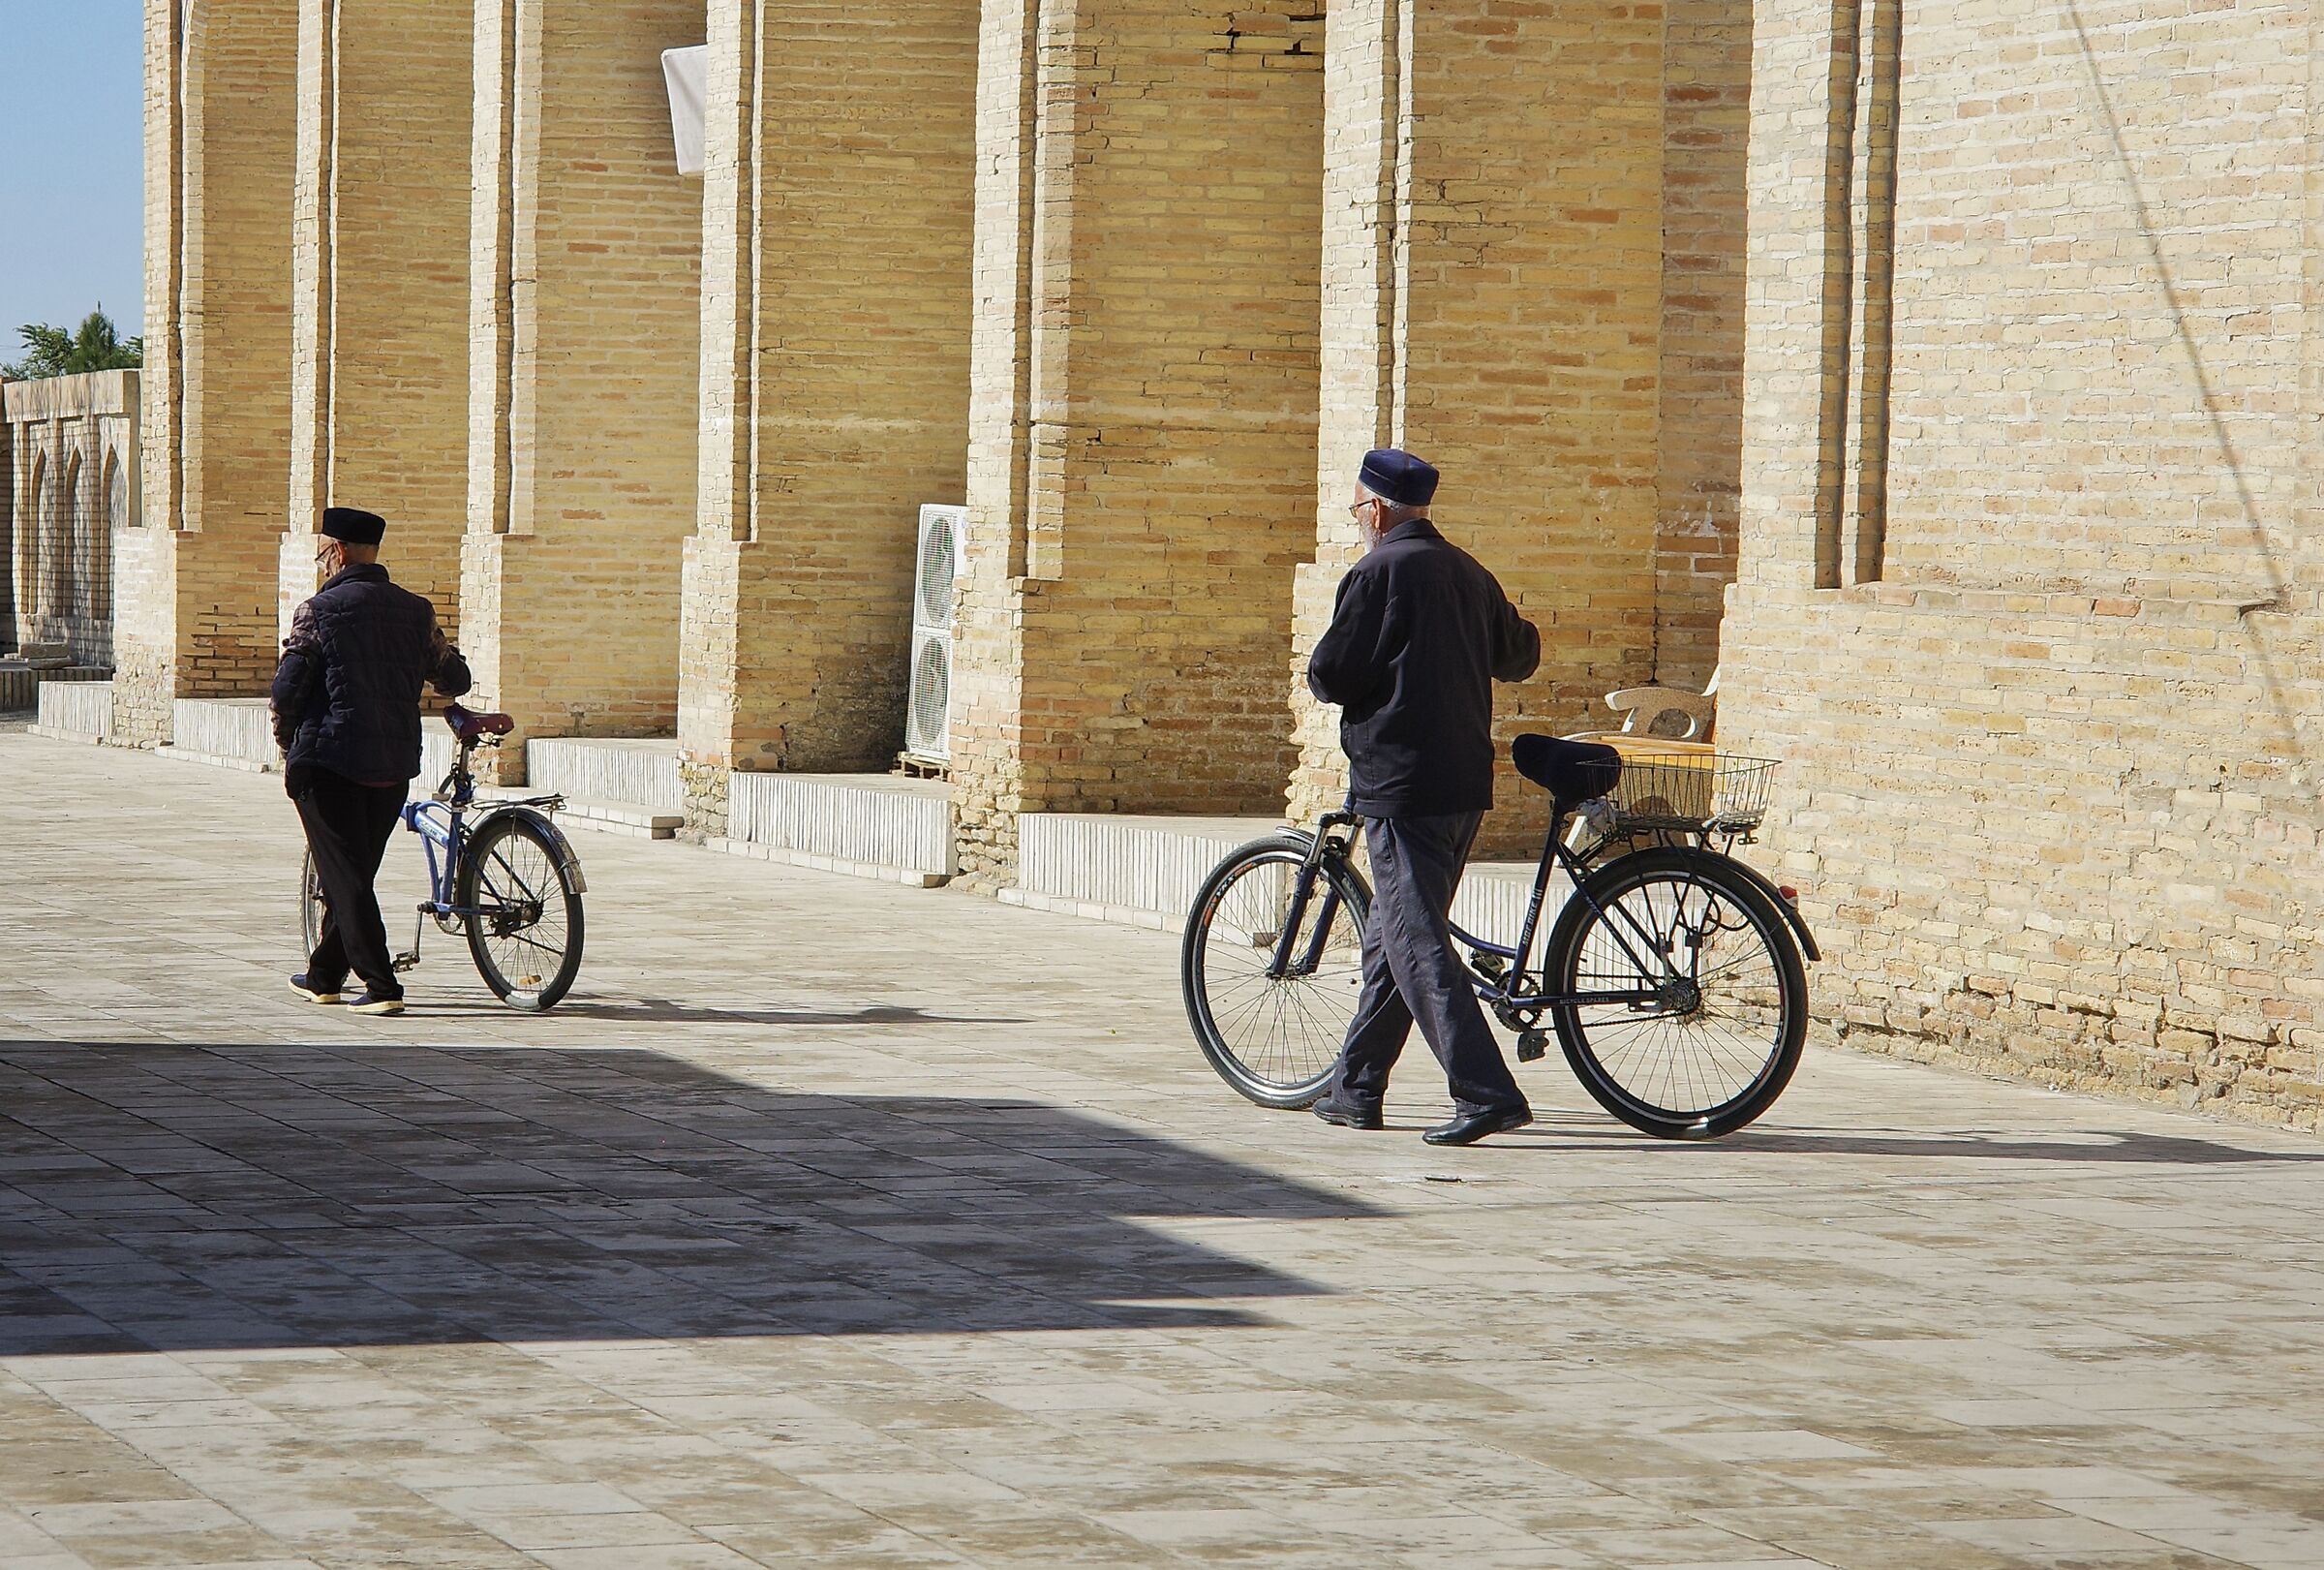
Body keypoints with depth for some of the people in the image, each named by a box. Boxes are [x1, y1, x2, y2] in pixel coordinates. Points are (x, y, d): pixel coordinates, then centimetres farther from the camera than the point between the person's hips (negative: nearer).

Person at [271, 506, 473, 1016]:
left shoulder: (318, 610, -7)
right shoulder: (415, 611, 6)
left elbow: (287, 690, -10)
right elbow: (455, 679, 12)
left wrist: (288, 744, 7)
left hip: (329, 761, -5)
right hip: (394, 764, 5)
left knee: (346, 877, -2)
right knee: (355, 873, 17)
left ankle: (382, 987, -10)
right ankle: (323, 975, 29)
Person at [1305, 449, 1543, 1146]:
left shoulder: (1377, 573, -11)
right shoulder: (1467, 572, 12)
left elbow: (1330, 676, -13)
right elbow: (1519, 655, 23)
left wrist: (1326, 675, 10)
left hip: (1401, 784, -8)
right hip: (1466, 781, 8)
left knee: (1415, 942, -8)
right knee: (1392, 937, 17)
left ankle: (1487, 1094, -17)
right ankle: (1356, 1089, 24)